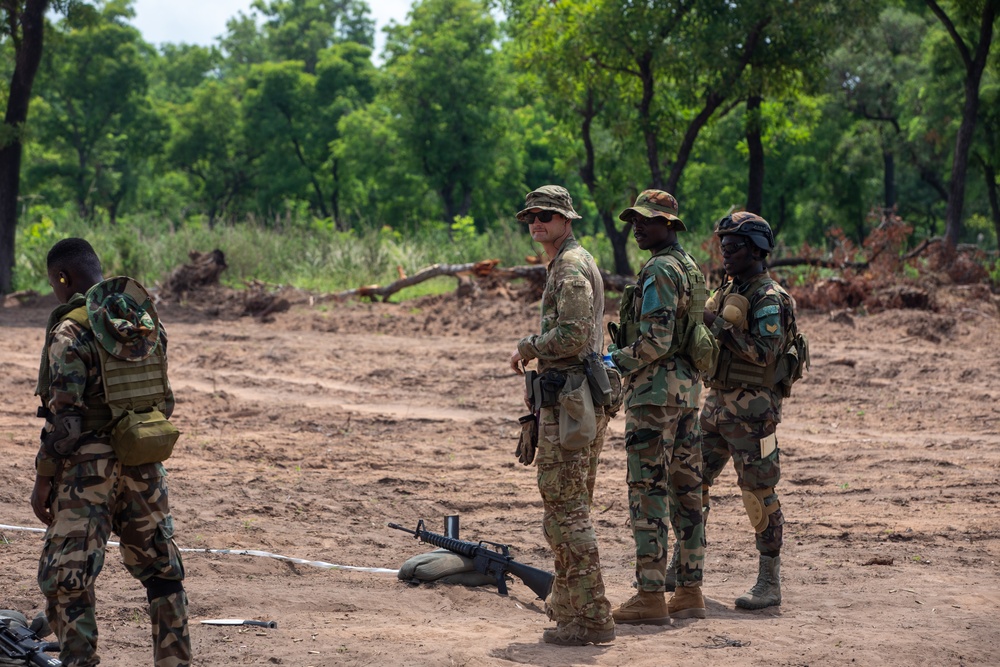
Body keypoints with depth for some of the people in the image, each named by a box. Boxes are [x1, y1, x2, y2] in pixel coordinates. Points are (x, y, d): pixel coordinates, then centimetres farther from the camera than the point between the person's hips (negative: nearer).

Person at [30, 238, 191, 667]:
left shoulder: (69, 330, -14)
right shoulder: (146, 320, 5)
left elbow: (65, 417, -17)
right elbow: (163, 400, 10)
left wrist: (43, 480, -8)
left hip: (87, 469, -6)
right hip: (145, 465, 7)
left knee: (66, 580, 1)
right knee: (162, 570, 18)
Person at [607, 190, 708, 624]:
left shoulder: (660, 271, -15)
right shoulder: (692, 269, 16)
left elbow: (655, 341, -22)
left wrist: (618, 361, -8)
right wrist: (625, 352, 18)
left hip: (655, 389, -10)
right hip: (689, 385, 10)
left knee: (648, 491, -7)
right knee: (685, 490, 10)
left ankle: (651, 596, -7)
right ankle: (689, 591, 12)